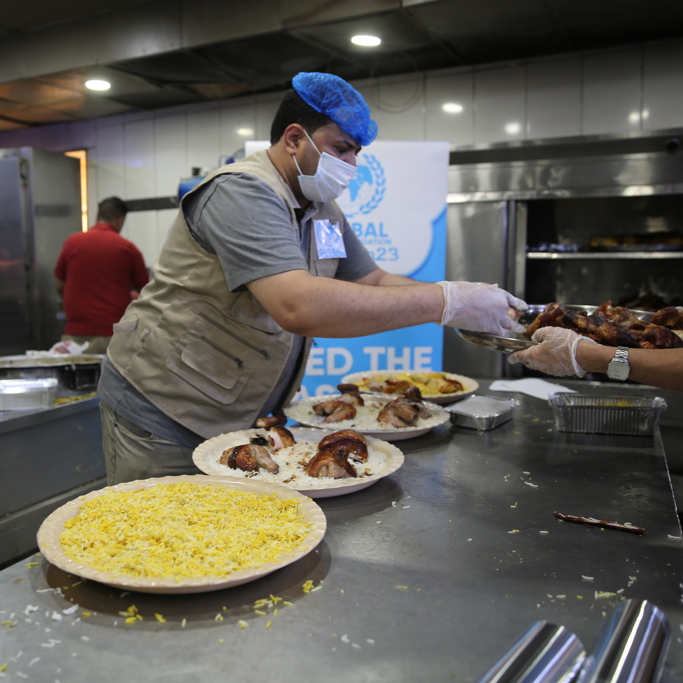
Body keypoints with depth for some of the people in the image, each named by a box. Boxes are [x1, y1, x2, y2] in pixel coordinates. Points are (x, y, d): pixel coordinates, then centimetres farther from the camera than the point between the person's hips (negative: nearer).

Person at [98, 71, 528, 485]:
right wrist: (445, 302, -32)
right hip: (163, 416, -7)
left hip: (239, 420, 8)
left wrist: (468, 302, -9)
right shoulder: (242, 193, -22)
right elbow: (299, 306, -37)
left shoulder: (323, 210, 7)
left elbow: (375, 283, 10)